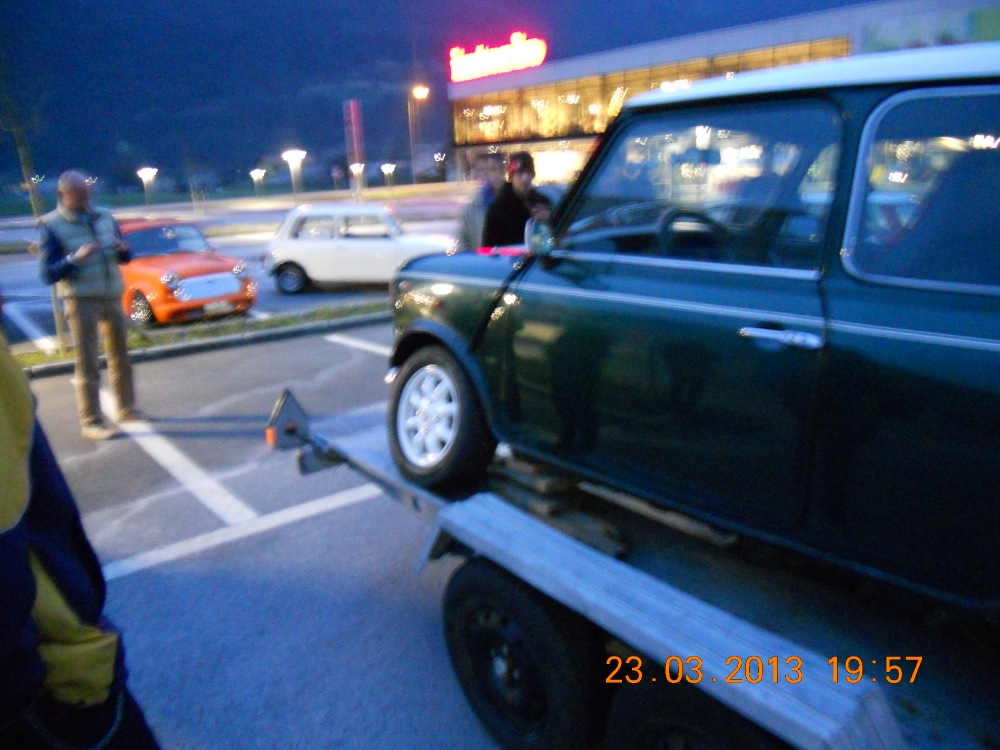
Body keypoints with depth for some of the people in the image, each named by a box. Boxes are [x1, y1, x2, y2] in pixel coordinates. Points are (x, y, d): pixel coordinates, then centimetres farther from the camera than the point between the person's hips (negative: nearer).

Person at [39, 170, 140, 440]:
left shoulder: (105, 216, 8)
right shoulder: (51, 225, -6)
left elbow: (125, 258, 15)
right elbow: (48, 274, -9)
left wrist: (122, 249, -8)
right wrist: (75, 258, -24)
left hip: (113, 296, 5)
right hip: (81, 300, -5)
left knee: (120, 357, 12)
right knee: (87, 363, -4)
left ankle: (127, 409, 25)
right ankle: (91, 422, 1)